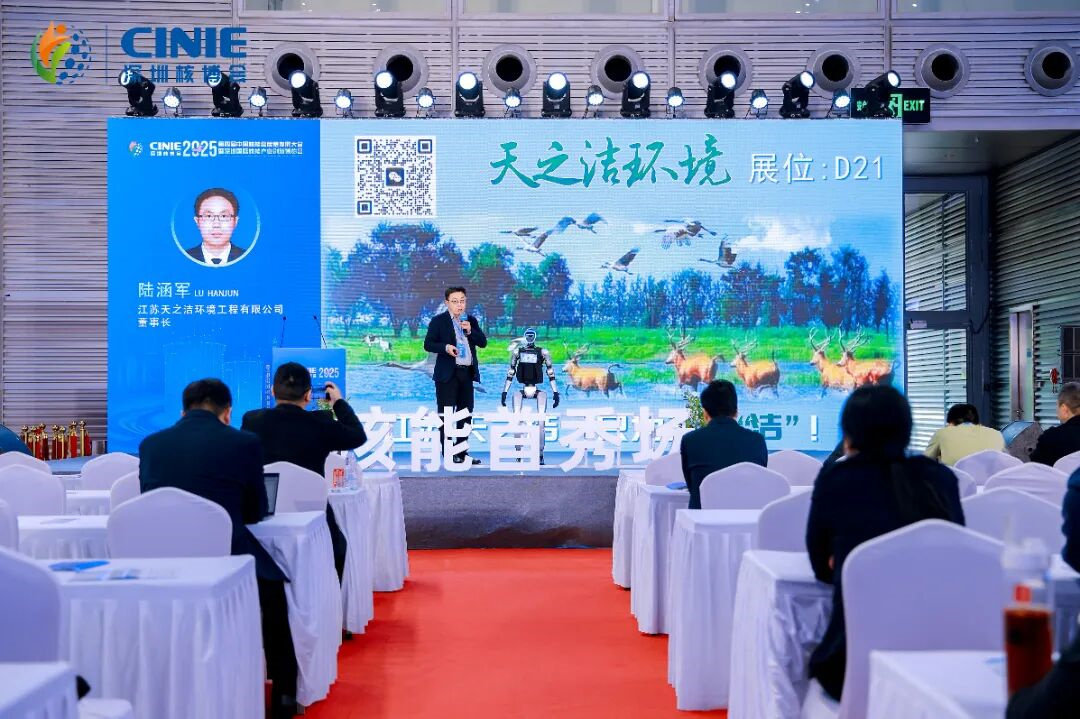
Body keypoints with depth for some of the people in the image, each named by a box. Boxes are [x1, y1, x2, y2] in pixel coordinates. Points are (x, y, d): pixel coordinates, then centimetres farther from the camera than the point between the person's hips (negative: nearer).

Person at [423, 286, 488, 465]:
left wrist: (470, 331, -10)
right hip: (447, 374, -5)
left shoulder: (471, 320, 12)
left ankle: (461, 452, 18)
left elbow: (483, 343, 6)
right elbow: (428, 344, -4)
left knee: (466, 414, 9)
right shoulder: (438, 321, -1)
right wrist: (445, 347, -20)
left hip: (467, 373, 5)